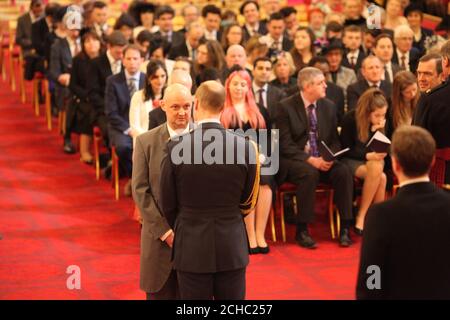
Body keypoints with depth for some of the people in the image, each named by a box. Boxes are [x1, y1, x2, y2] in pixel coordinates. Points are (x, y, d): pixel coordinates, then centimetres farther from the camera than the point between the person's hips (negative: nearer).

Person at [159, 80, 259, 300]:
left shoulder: (176, 148, -12)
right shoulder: (246, 147, -8)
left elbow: (168, 204, -2)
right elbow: (247, 202, 4)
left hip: (192, 248, -1)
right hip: (232, 248, 2)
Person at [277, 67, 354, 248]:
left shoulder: (329, 106, 9)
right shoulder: (286, 107, -6)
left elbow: (334, 140, 11)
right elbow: (285, 145, -12)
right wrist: (310, 160, -22)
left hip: (322, 160, 5)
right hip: (293, 160, -4)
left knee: (344, 172, -24)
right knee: (310, 173, -36)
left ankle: (345, 228, -17)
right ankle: (302, 231, -25)